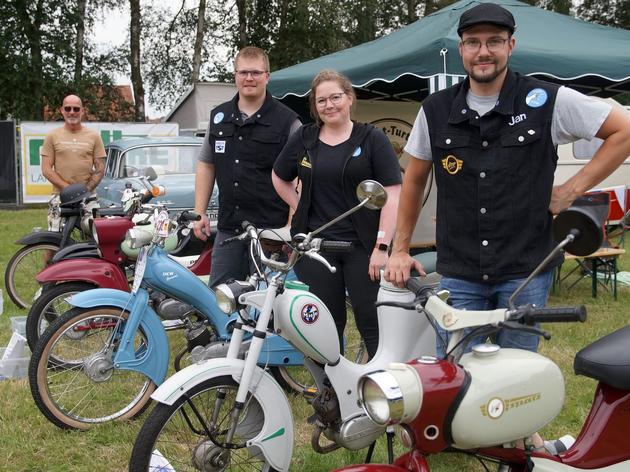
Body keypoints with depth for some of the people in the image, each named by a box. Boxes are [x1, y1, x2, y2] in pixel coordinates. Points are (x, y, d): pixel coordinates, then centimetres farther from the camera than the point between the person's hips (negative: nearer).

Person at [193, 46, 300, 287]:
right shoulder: (218, 116, 12)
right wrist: (199, 213, 9)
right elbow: (206, 165, 16)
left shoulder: (286, 120, -4)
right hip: (227, 228, 5)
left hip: (271, 230, -4)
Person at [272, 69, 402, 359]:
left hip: (362, 246, -3)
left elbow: (391, 195, -7)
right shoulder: (303, 139, 11)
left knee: (372, 323, -5)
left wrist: (382, 246, -15)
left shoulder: (372, 139, 0)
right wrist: (300, 209, 10)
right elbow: (279, 177, 26)